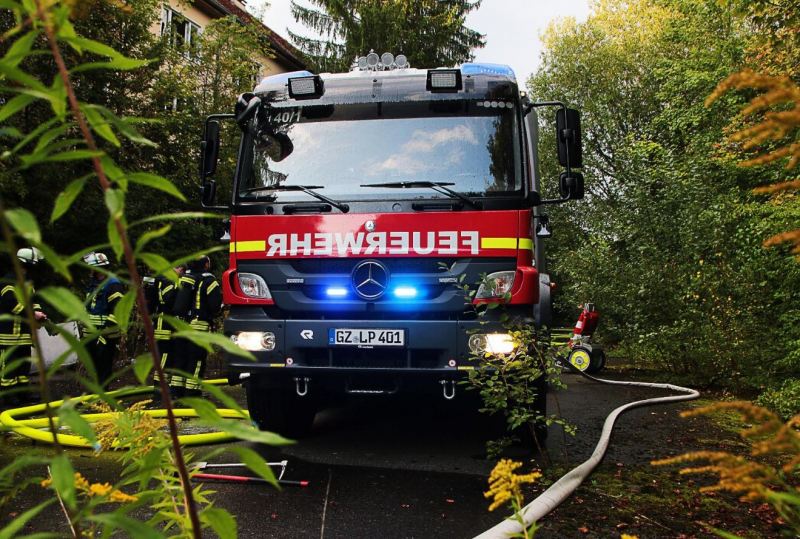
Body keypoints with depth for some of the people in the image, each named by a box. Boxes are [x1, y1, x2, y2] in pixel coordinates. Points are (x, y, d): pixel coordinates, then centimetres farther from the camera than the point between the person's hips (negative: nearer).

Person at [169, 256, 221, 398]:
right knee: (197, 359, -1)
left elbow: (175, 301, 16)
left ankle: (176, 389, 18)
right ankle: (191, 391, -1)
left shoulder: (183, 278, 11)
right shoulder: (209, 280, -10)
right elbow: (216, 305, -13)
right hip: (199, 326, -6)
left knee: (180, 356, 14)